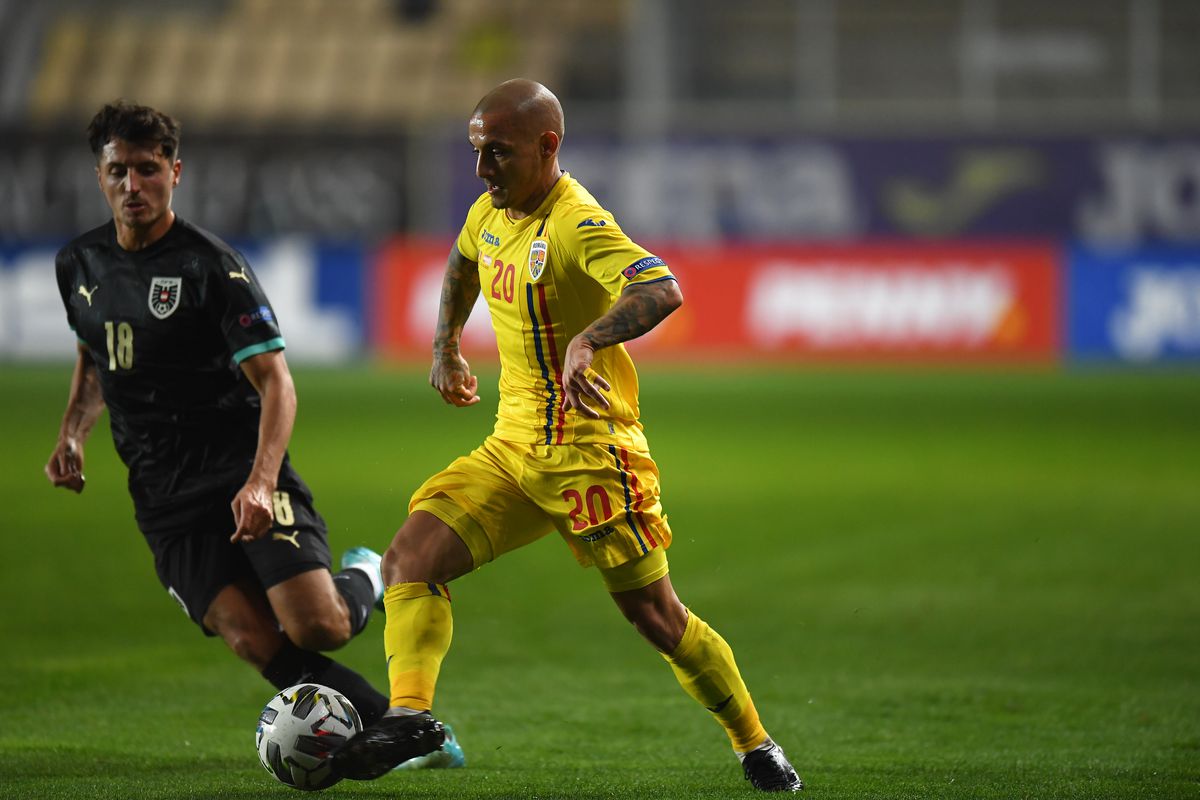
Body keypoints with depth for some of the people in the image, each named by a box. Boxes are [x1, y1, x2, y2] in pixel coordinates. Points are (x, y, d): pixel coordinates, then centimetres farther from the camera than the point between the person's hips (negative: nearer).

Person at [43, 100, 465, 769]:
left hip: (242, 473, -4)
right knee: (252, 638, -17)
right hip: (164, 499, 4)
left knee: (317, 627, -19)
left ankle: (366, 580, 19)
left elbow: (275, 382, -14)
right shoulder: (80, 264, 9)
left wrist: (259, 481, -29)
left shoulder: (211, 265, -10)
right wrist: (73, 435, 9)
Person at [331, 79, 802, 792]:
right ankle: (410, 715, -22)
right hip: (511, 449, 8)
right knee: (409, 562, -11)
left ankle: (757, 747, 18)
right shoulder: (491, 212, 7)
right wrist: (446, 347, 33)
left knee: (657, 619, 1)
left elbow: (663, 291, -37)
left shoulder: (579, 225, -19)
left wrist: (587, 342, -51)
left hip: (591, 455, -8)